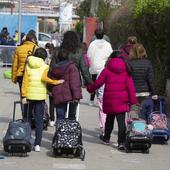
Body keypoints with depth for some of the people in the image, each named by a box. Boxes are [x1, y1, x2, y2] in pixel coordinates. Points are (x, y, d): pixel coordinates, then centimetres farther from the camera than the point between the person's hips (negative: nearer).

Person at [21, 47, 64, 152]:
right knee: (39, 120, 3)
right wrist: (56, 82, -15)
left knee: (28, 119, 15)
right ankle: (37, 144, -2)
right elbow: (44, 78, -20)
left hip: (29, 95, 2)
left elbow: (25, 81, 0)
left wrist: (24, 95, 0)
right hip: (40, 96, -2)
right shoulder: (45, 67, -2)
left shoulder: (28, 66, 5)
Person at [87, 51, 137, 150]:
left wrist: (90, 89, 17)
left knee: (109, 119, 19)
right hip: (122, 101, 0)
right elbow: (130, 86, -3)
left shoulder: (107, 70, -2)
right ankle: (121, 142, -11)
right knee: (121, 121, -2)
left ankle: (107, 138, 35)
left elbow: (98, 83, -1)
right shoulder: (126, 70, 1)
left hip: (109, 100, 0)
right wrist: (133, 100, -2)